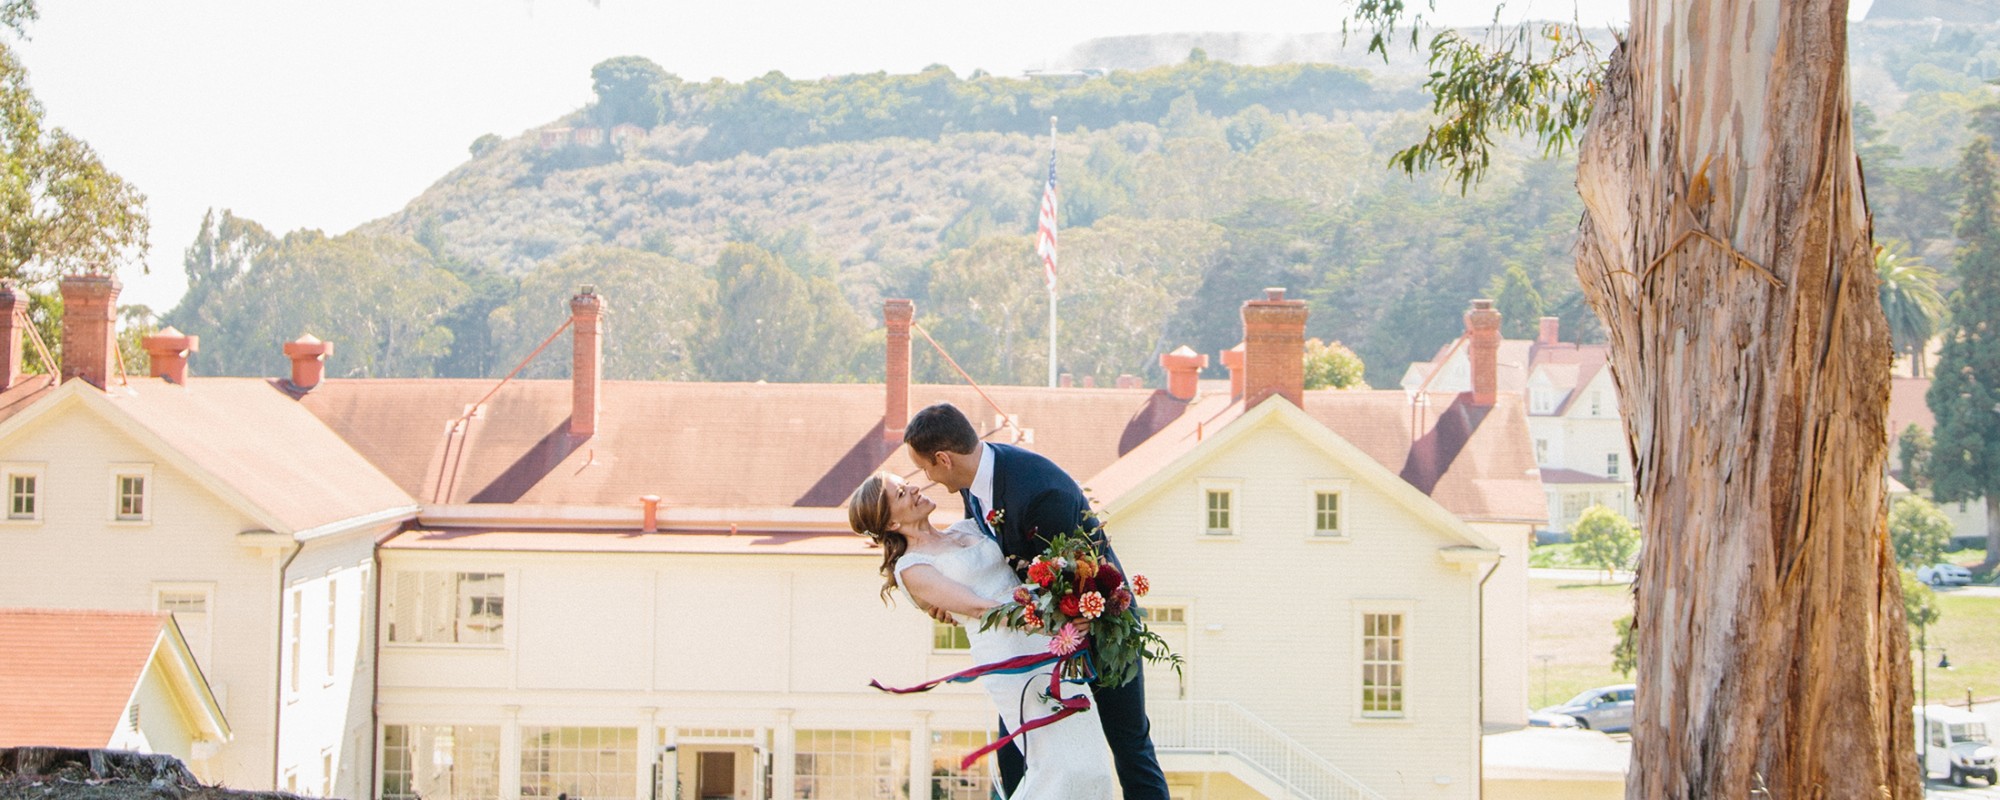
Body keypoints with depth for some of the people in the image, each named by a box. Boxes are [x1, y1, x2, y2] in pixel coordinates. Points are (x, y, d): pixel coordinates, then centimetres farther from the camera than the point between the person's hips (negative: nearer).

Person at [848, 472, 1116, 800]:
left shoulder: (966, 528, 20)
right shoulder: (911, 568, 0)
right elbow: (979, 607, -11)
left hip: (1050, 642, 7)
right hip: (1011, 659, -7)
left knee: (1088, 759, 1)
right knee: (1055, 768, -12)